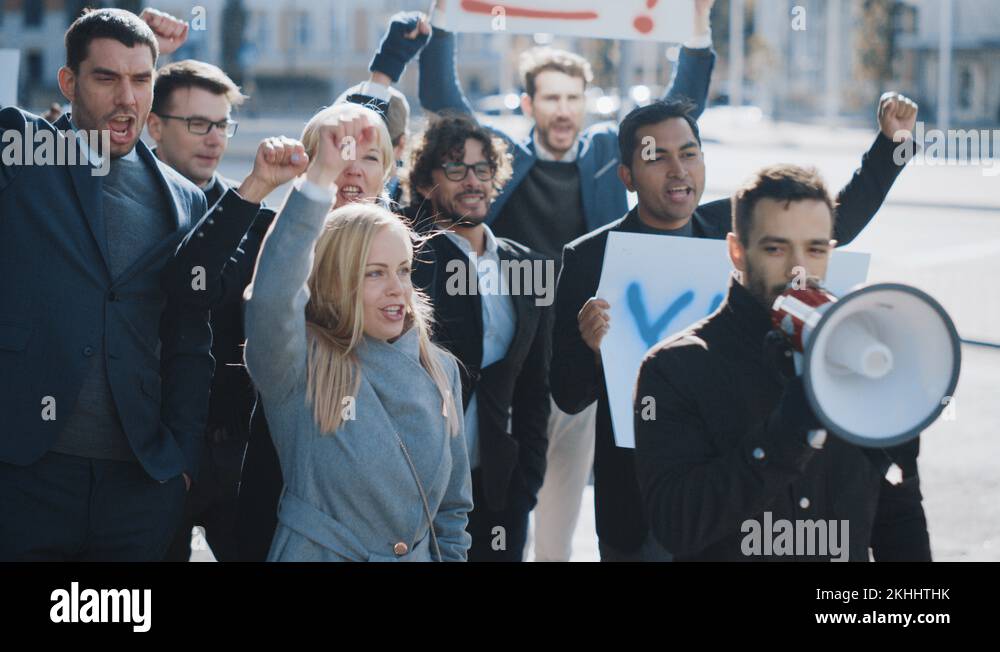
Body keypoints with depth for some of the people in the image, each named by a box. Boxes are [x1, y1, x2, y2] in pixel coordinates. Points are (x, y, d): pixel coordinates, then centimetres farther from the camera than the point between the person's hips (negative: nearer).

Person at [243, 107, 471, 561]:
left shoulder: (439, 370, 2)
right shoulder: (301, 366, -12)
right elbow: (270, 294, -34)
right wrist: (323, 174, -38)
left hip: (419, 555, 5)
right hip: (318, 552, -4)